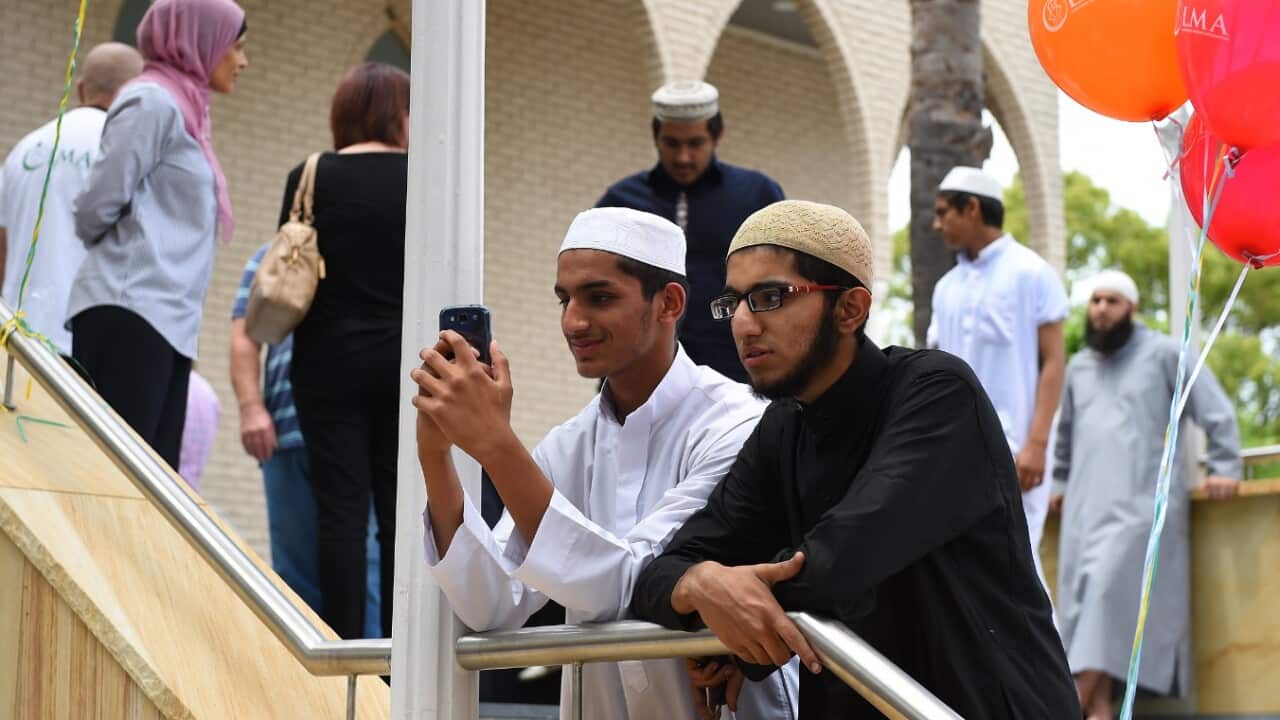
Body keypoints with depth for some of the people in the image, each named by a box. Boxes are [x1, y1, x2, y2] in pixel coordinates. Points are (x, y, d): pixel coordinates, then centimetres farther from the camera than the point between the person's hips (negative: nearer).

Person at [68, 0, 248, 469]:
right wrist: (115, 253, 6)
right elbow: (99, 203, -9)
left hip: (167, 323, 9)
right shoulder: (153, 101, -4)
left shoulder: (182, 108, 24)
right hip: (131, 312, -9)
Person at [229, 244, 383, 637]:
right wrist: (251, 407, -6)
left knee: (366, 557, -8)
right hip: (290, 429, 0)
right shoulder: (272, 258, 20)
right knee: (297, 564, 0)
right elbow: (245, 338, 10)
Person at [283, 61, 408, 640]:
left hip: (331, 360, 0)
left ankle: (344, 643, 0)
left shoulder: (312, 178, -1)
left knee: (341, 509, 1)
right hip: (407, 360, 0)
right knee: (401, 510, 5)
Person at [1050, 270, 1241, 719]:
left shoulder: (1164, 354, 3)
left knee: (1108, 588, -21)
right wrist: (1060, 483, 28)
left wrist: (1225, 467, -6)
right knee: (1085, 599, -4)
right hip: (1087, 505, 6)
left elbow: (1216, 411, 1)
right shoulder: (1079, 367, 20)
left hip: (1141, 502, -6)